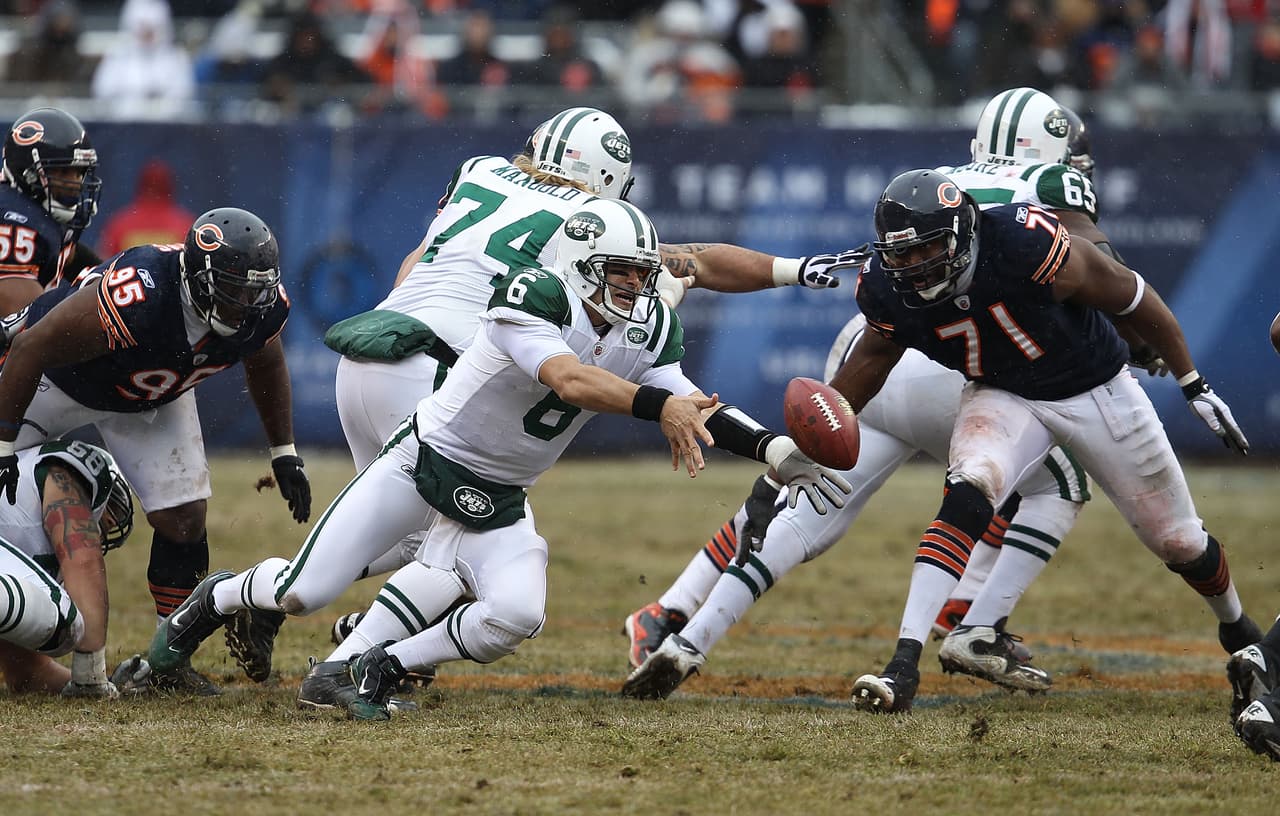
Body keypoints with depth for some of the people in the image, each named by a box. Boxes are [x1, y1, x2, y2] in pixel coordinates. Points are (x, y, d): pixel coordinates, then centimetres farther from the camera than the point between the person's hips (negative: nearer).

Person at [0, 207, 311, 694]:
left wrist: (284, 455, 5)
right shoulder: (135, 301, -45)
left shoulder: (263, 307, -26)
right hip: (61, 375, -4)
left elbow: (265, 366, 1)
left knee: (183, 521, -4)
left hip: (154, 397, 4)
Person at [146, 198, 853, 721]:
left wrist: (776, 452, -13)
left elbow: (689, 410, -2)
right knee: (304, 594, -8)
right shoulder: (531, 299, -26)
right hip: (425, 461, -6)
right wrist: (659, 405, -52)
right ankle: (213, 601, 26)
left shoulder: (647, 330, -4)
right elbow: (568, 380, -41)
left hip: (498, 504, 6)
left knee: (515, 615, -22)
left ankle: (377, 668, -2)